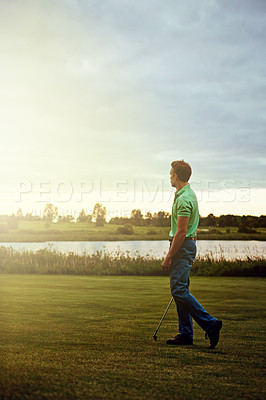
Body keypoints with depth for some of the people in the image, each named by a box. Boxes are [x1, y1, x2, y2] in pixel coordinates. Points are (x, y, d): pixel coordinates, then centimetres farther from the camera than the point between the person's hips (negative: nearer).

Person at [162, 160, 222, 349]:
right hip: (187, 245, 10)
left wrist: (168, 257, -18)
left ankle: (210, 323, -12)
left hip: (182, 247, -10)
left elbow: (181, 232, -21)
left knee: (179, 290, -13)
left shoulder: (184, 198, -17)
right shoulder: (189, 194, 16)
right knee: (179, 290, 10)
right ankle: (186, 334, 12)